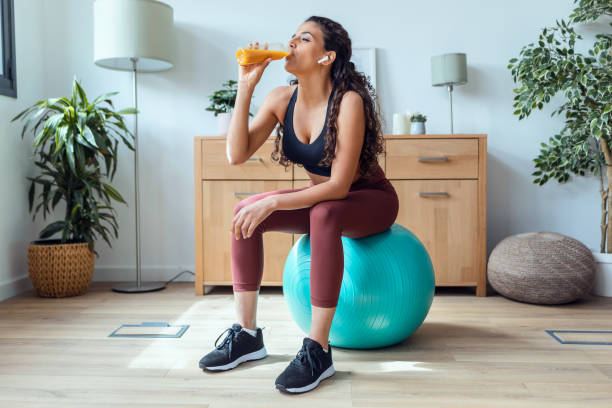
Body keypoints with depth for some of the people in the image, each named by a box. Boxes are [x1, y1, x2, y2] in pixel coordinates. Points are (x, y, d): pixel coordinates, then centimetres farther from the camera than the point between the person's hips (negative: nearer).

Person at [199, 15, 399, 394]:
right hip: (322, 197, 6)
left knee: (324, 215, -38)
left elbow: (339, 185, -29)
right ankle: (247, 333, -8)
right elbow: (237, 154, -16)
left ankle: (318, 350, -29)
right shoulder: (281, 98, -7)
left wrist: (272, 203, -34)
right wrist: (245, 87, -21)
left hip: (371, 200, -6)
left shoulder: (348, 101, -25)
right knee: (245, 212, -15)